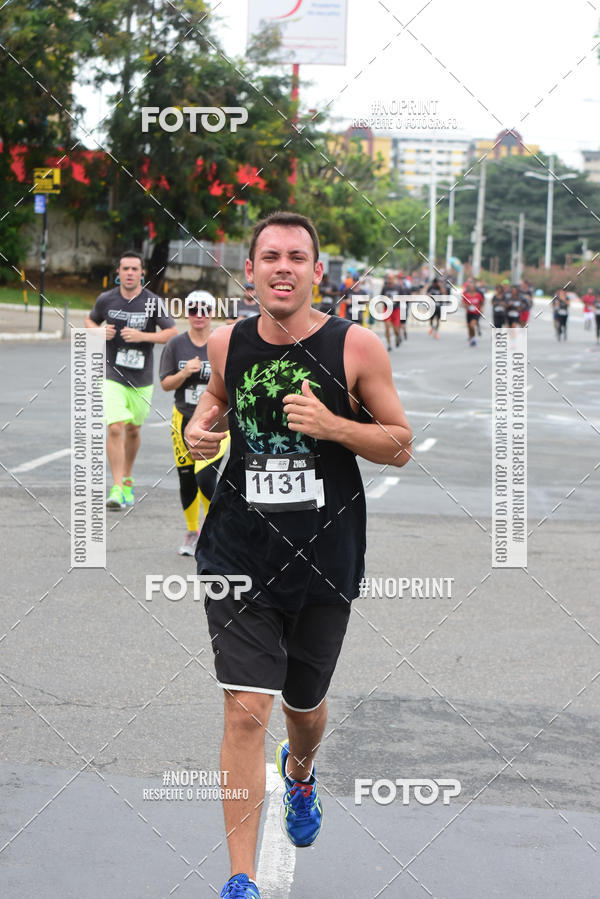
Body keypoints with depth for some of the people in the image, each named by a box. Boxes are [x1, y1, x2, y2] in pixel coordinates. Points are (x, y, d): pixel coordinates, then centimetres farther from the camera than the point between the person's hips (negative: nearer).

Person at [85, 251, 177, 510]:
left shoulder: (153, 302, -5)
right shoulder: (106, 299, 0)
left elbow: (172, 333, -3)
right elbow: (90, 320, 18)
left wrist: (143, 336, -17)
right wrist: (99, 332, -6)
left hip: (141, 379, 1)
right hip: (112, 375, -1)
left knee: (133, 431, 15)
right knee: (115, 428, -16)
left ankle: (127, 480, 37)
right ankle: (117, 488, -15)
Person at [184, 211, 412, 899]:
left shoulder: (356, 346, -8)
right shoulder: (226, 343, -1)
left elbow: (401, 445, -2)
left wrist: (331, 425, -18)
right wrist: (201, 424, 0)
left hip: (325, 556, 0)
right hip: (239, 555, 0)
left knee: (305, 705, 19)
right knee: (246, 710, -11)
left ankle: (299, 773, 56)